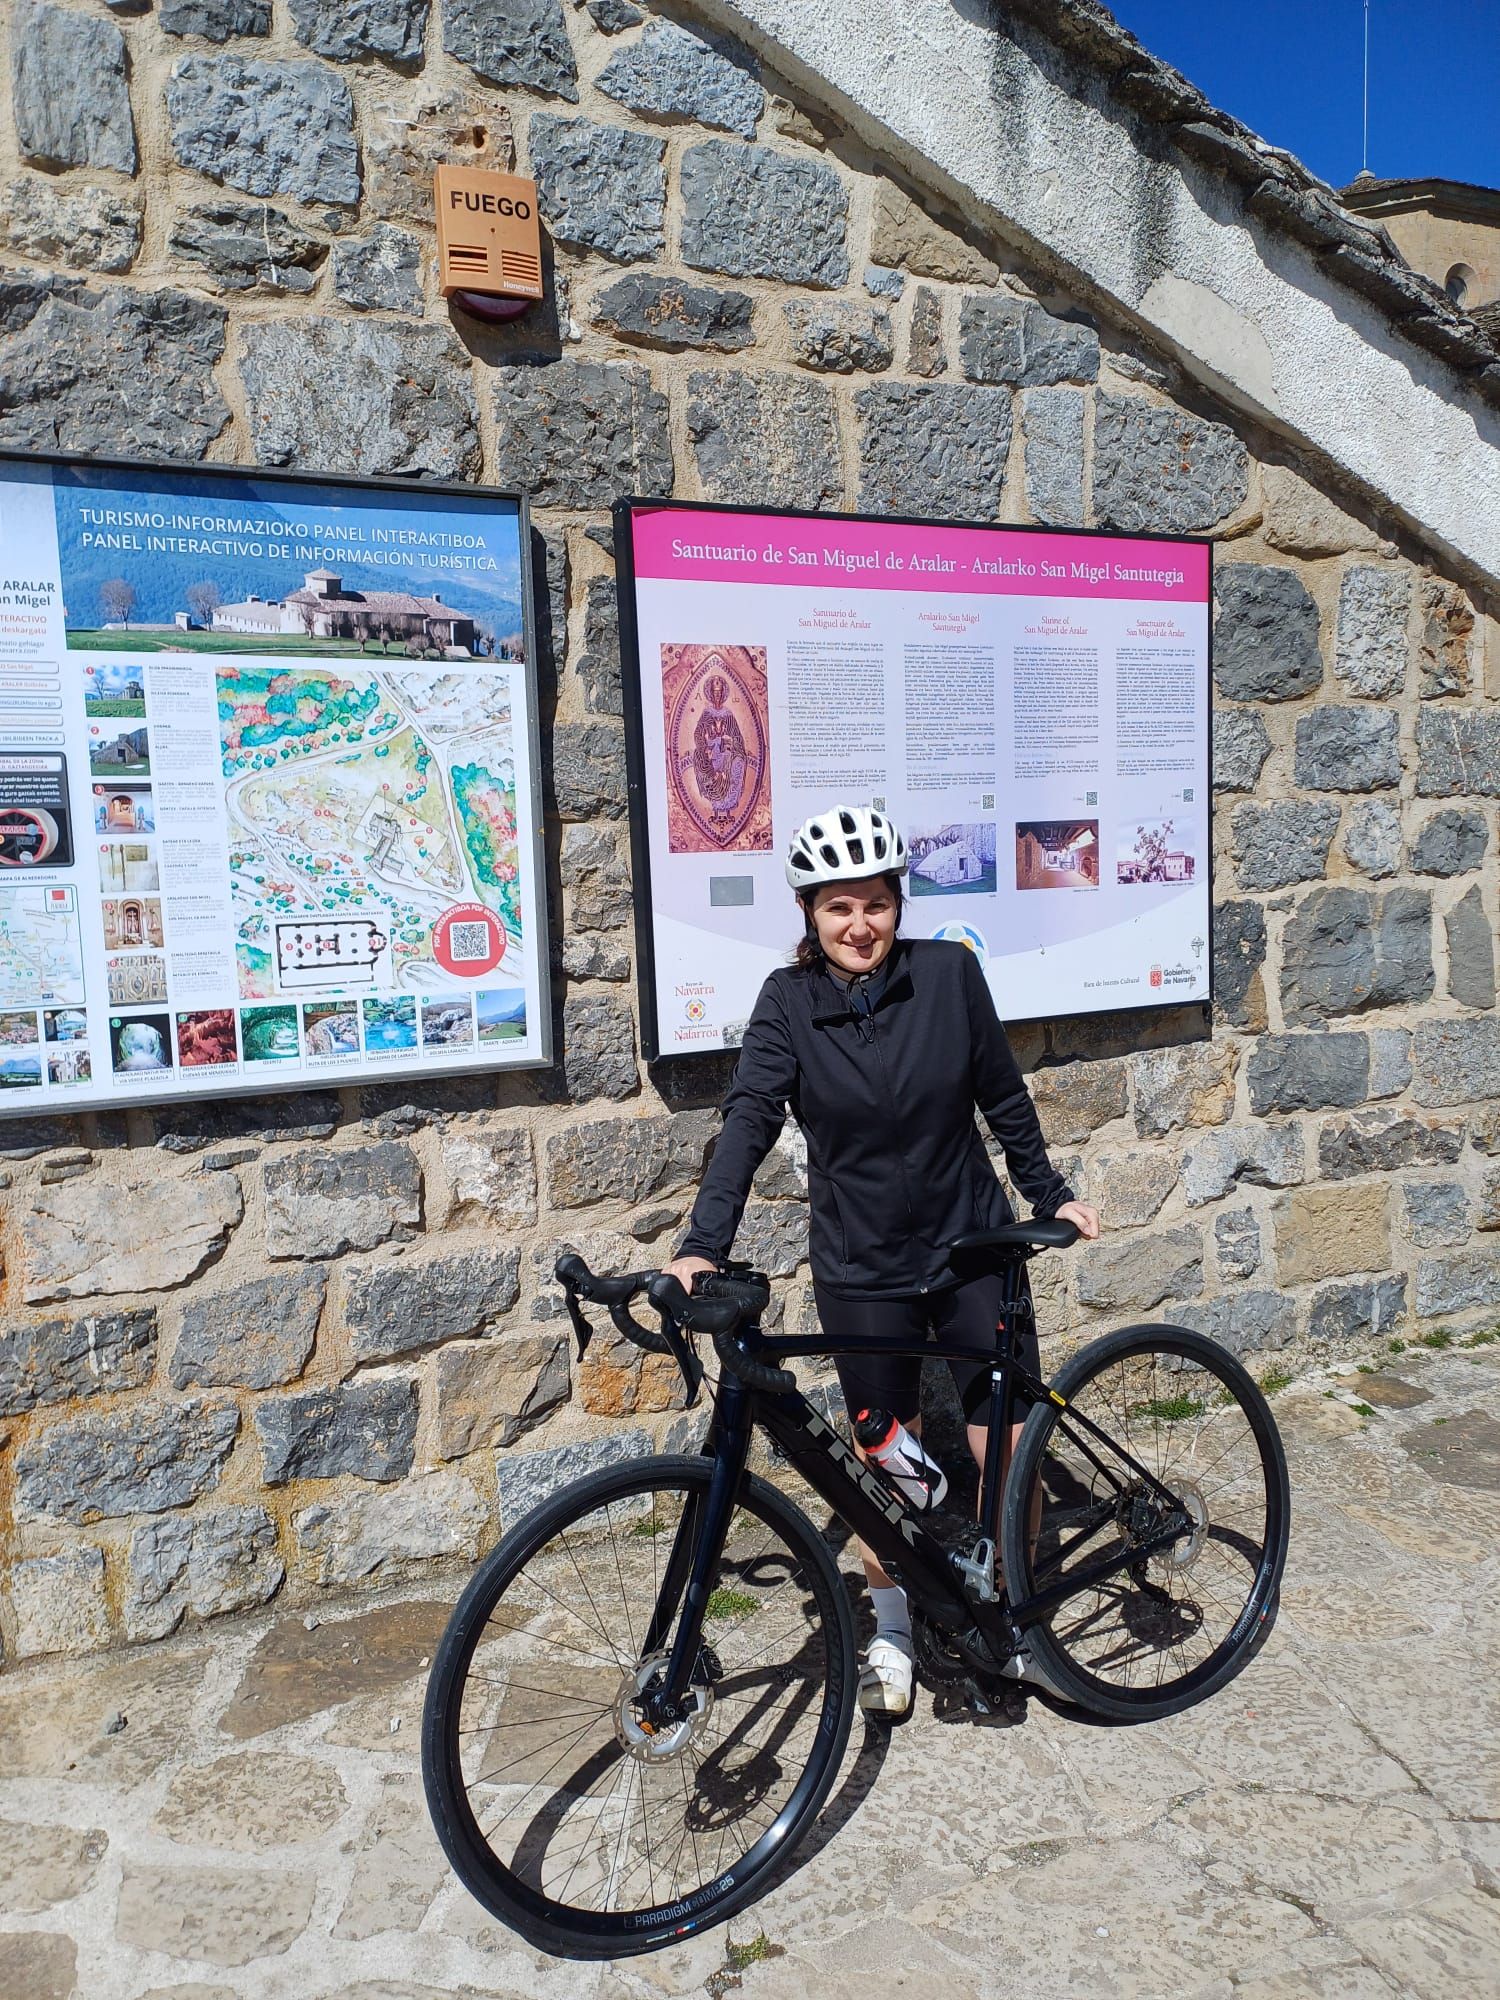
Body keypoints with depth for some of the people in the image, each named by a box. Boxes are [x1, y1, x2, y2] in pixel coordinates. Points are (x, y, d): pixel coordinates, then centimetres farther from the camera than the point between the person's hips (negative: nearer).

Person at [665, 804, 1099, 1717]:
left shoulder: (949, 972, -9)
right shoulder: (789, 1002, -10)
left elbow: (1003, 1096, 2)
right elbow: (749, 1121, -20)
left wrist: (1052, 1194, 9)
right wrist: (703, 1245, -31)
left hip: (973, 1244, 1)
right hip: (863, 1266, 0)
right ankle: (891, 1627, 35)